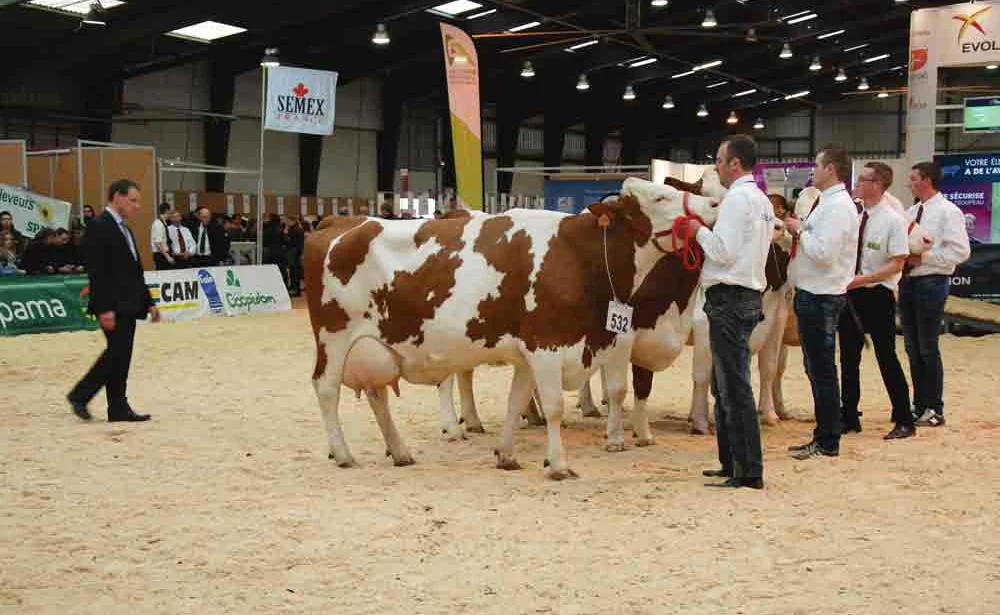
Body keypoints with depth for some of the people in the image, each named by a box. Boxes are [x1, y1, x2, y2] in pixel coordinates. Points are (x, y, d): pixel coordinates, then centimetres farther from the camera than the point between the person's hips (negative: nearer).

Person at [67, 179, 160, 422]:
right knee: (118, 353, -9)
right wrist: (105, 309, -23)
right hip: (113, 306, -9)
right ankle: (80, 395, 4)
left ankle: (119, 408, 12)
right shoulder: (99, 226, -12)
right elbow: (96, 272, -18)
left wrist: (148, 302, 16)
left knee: (120, 356, 9)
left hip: (128, 305, 9)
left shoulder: (124, 228, 17)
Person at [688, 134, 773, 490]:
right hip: (748, 297, 11)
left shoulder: (737, 198, -13)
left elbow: (723, 251, -18)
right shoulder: (762, 201, 18)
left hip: (729, 298, -10)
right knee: (724, 385, 17)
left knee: (734, 388, -8)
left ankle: (749, 473, -6)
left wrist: (700, 230, -3)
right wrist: (709, 230, 16)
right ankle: (731, 463, 23)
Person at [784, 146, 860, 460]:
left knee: (822, 369, -4)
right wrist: (800, 232, 7)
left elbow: (824, 253, -24)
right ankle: (823, 437, 25)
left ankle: (827, 442, 4)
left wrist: (800, 231, -12)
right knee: (816, 368, 16)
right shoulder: (827, 203, 16)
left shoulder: (838, 206, -16)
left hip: (821, 297, -11)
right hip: (813, 293, 11)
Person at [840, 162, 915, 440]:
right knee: (848, 357, 11)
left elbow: (896, 265, -15)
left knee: (886, 357, 2)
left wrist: (861, 279, -20)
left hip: (877, 295, -6)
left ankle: (904, 421, 14)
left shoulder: (893, 220, -12)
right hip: (850, 294, 6)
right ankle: (849, 417, 23)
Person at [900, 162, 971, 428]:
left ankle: (934, 410, 8)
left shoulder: (948, 212, -9)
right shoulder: (911, 212, 13)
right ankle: (919, 405, 23)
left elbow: (960, 252, -16)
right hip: (907, 283, 7)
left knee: (928, 348, -3)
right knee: (912, 348, 12)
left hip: (931, 283, -7)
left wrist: (923, 257, -18)